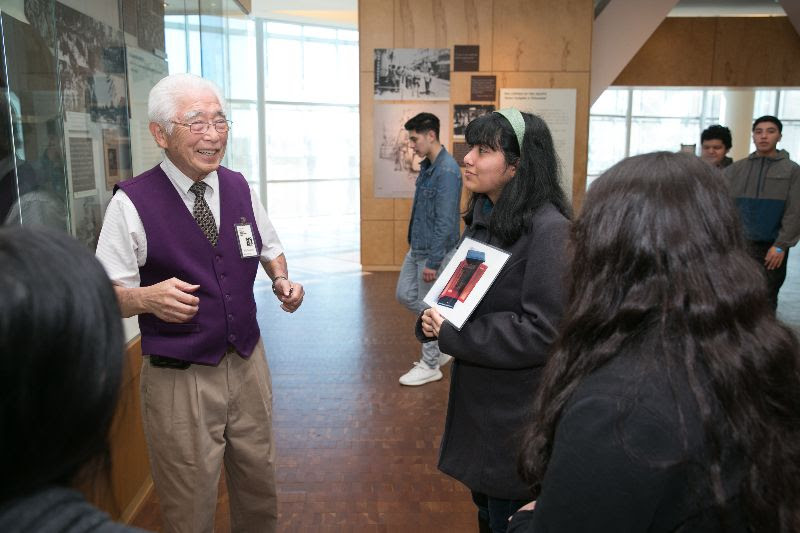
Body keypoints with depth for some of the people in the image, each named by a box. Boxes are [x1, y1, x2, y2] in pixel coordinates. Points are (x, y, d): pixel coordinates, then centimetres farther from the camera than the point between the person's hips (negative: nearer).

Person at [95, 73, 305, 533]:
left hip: (248, 363, 4)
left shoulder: (239, 187, 2)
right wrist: (147, 297, -29)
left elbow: (270, 247, 18)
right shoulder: (132, 203, -12)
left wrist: (282, 280, -2)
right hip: (179, 379, -4)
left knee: (260, 487, 18)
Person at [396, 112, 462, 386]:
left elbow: (445, 221, -24)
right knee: (405, 294, 16)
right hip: (417, 248, 10)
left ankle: (430, 366, 18)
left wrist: (433, 261, -23)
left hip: (434, 252, -10)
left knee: (428, 306, 2)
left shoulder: (447, 171, -21)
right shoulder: (427, 166, 9)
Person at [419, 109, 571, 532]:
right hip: (476, 396, 8)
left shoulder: (548, 230, -23)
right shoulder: (482, 216, 4)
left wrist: (450, 335, -22)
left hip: (519, 410, -8)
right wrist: (435, 315, -8)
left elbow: (542, 331, -26)